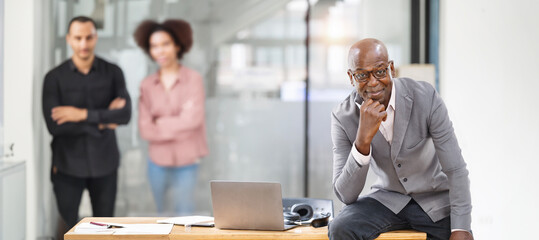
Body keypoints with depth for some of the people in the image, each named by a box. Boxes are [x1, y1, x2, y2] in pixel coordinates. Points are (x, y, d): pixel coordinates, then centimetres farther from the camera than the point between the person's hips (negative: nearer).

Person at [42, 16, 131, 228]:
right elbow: (54, 125, -14)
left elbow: (125, 114, -11)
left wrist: (84, 114, -19)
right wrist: (102, 121, -12)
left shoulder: (112, 73, 1)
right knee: (69, 227, 1)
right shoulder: (55, 78, -4)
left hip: (104, 163, 1)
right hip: (68, 165, -1)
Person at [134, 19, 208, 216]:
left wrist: (161, 122, -6)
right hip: (158, 164, 2)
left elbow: (194, 119, -15)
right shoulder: (147, 85, 2)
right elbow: (145, 129, -4)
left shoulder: (193, 79, -5)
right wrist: (179, 124, -10)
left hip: (186, 164, -2)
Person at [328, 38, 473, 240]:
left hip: (436, 200, -1)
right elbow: (346, 195, -19)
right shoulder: (343, 118, -13)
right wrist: (363, 138, -33)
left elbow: (455, 169, -13)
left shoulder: (425, 97, -18)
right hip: (387, 199, 1)